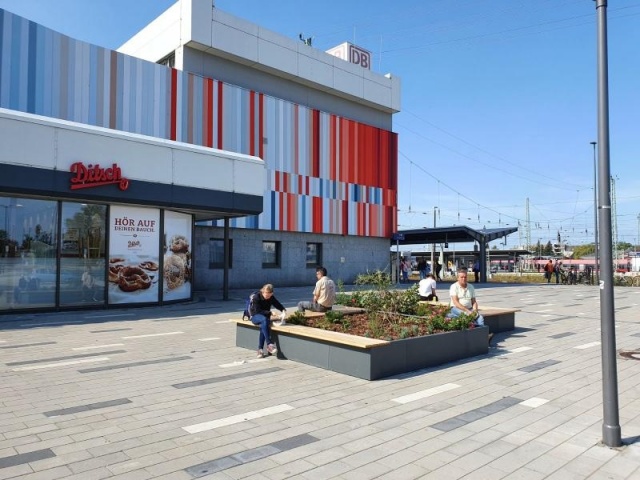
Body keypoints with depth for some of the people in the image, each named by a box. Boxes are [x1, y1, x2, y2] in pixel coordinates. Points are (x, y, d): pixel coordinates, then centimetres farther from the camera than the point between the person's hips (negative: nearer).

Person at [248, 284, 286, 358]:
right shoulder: (255, 297, -17)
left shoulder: (271, 298, -3)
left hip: (265, 317, 3)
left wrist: (284, 311, -23)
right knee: (264, 320, -37)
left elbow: (279, 305, 0)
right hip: (255, 316, -3)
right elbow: (258, 311, -21)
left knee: (263, 326, -33)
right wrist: (270, 312, -31)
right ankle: (269, 344, -42)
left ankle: (260, 349, -28)